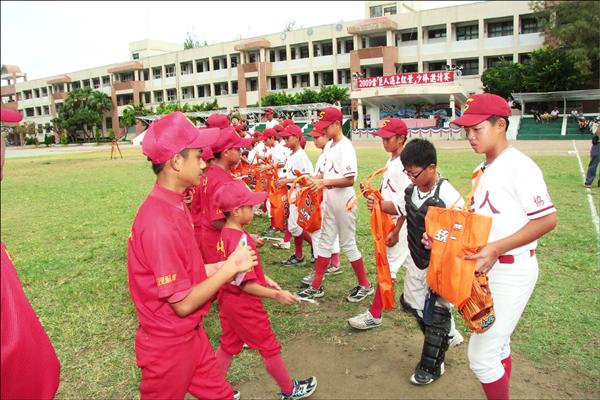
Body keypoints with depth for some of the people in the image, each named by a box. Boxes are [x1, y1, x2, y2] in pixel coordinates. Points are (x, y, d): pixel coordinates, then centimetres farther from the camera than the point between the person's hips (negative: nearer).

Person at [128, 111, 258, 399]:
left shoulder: (174, 206, 0)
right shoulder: (160, 222, -29)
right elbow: (183, 303, -25)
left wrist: (229, 263, 0)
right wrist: (230, 268, -18)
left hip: (191, 333, 7)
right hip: (169, 345, -7)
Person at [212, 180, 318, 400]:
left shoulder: (225, 233, 0)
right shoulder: (240, 240, -29)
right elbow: (245, 284, -27)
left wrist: (264, 279, 10)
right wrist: (276, 295, -22)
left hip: (228, 300, 9)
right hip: (245, 305, -8)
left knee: (228, 345, 23)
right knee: (270, 348, 11)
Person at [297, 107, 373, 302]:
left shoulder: (345, 147, -18)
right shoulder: (329, 146, 9)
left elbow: (349, 180, -23)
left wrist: (324, 182, -26)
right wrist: (316, 178, 1)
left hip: (344, 203, -9)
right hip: (330, 202, 9)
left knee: (347, 244, 3)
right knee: (325, 242, 13)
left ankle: (365, 285, 22)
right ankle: (316, 287, 23)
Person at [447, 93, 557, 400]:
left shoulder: (519, 166, -16)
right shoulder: (481, 171, 10)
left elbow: (547, 219, -19)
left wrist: (496, 248, -26)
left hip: (512, 270, -8)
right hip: (487, 269, 9)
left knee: (480, 355, -4)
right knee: (497, 346, 22)